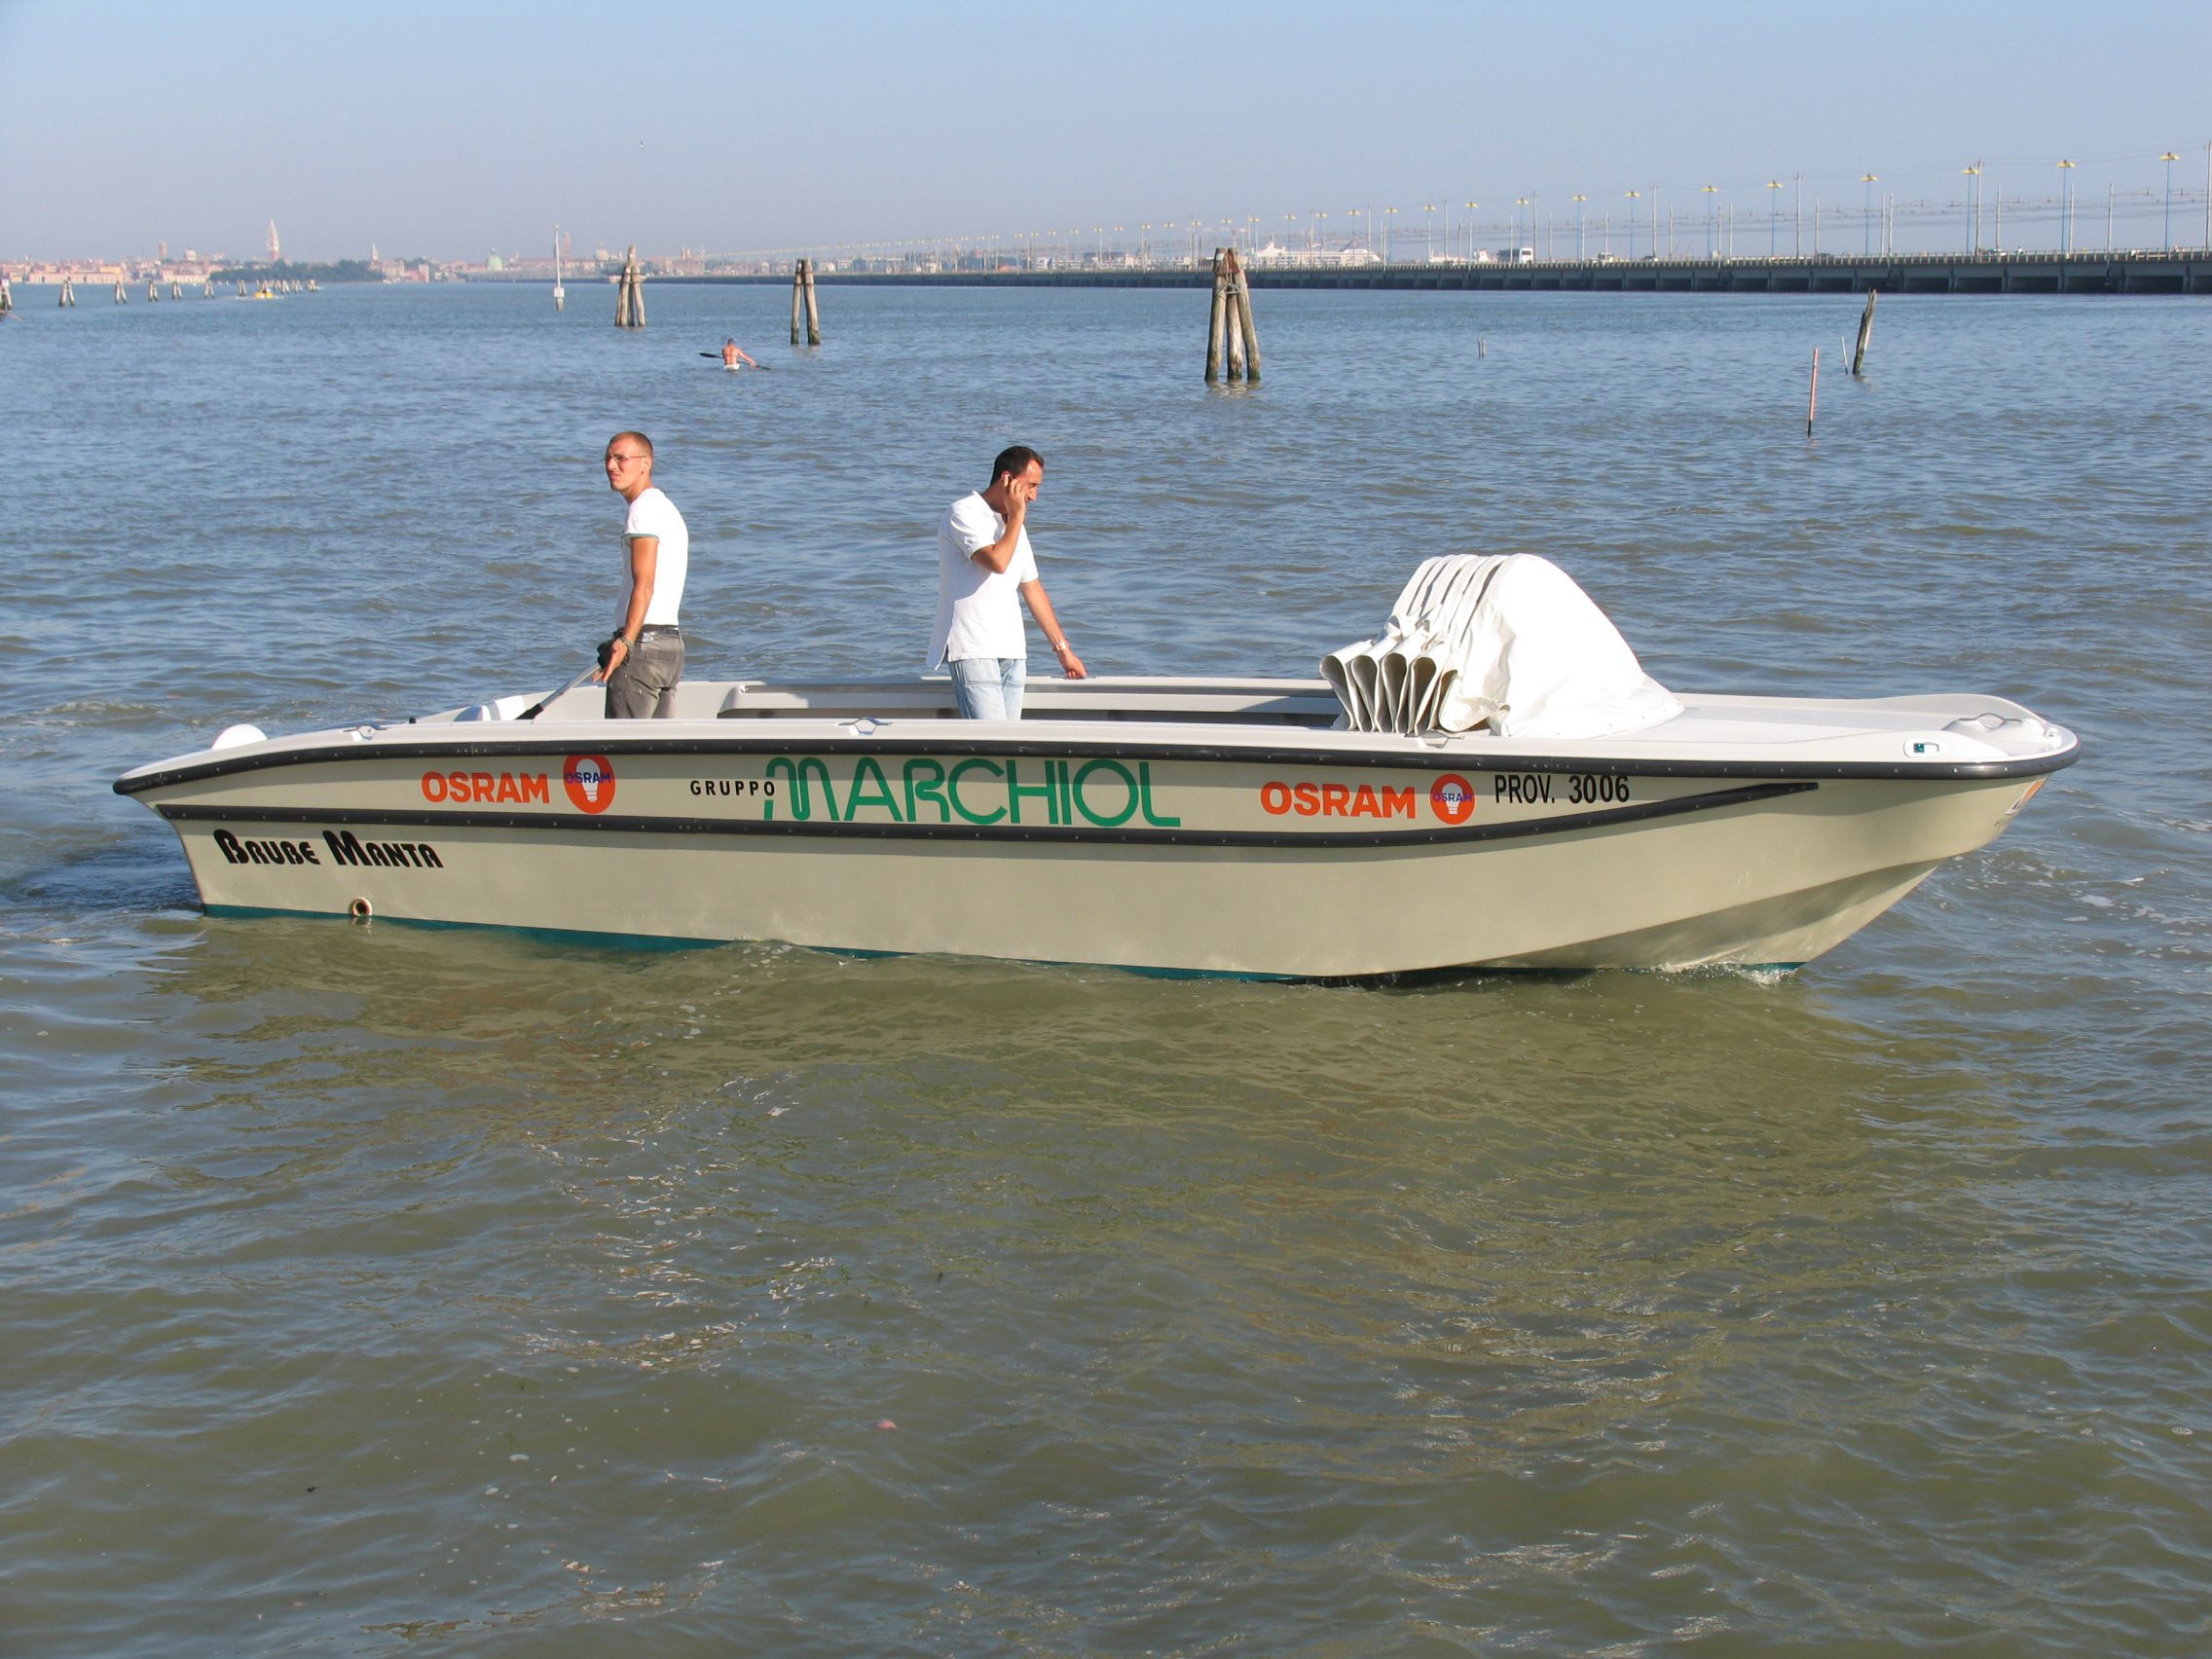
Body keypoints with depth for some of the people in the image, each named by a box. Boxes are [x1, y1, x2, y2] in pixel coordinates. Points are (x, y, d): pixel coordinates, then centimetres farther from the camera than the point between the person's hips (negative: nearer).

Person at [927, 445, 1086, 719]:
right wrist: (1016, 516, -5)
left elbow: (1032, 588, 26)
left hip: (1012, 653, 8)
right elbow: (997, 562, -20)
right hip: (972, 650, -8)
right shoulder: (964, 513, -5)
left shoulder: (1014, 524, 20)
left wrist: (1062, 648, 27)